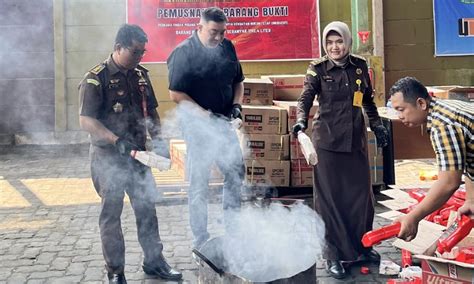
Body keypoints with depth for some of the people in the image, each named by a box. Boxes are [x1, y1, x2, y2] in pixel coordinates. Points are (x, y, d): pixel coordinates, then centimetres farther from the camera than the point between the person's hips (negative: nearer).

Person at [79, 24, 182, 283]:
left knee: (147, 208, 12)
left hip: (137, 154, 6)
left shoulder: (140, 75, 7)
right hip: (109, 157, -6)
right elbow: (86, 121, -18)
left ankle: (154, 261, 26)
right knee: (111, 214, 4)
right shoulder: (97, 78, -13)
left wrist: (157, 135, 1)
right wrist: (116, 140, -29)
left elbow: (150, 111, 17)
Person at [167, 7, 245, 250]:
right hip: (197, 126, -6)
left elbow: (238, 81, 16)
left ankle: (233, 230, 27)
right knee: (199, 182, 1)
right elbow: (176, 94, -14)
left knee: (236, 173, 10)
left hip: (223, 123, 6)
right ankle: (200, 239, 14)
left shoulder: (227, 47, 5)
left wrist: (237, 105, -2)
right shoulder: (183, 52, -11)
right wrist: (206, 115, -21)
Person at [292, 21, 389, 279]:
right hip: (327, 139, -4)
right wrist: (301, 121, -30)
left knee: (361, 193, 10)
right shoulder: (318, 69, -5)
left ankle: (361, 246, 29)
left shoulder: (360, 66, 6)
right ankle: (333, 255, 12)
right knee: (329, 197, 1)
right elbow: (305, 98, -12)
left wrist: (377, 126, 15)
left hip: (356, 138, 4)